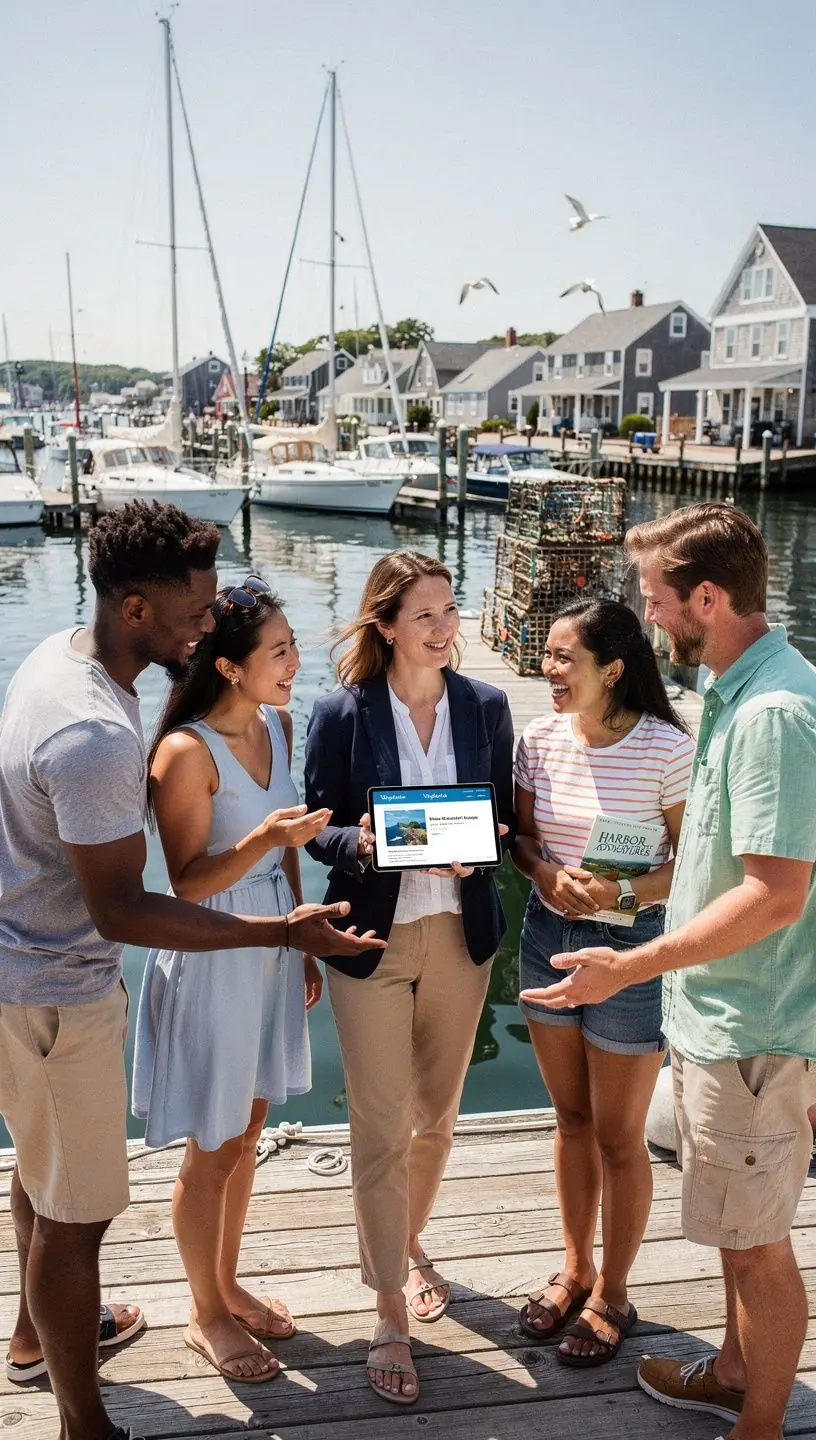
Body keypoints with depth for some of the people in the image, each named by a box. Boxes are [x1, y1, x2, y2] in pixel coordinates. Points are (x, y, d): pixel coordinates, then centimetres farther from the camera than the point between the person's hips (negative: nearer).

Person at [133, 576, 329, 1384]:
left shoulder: (278, 725, 0)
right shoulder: (186, 752, -23)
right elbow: (187, 884, -18)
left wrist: (304, 943, 13)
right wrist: (259, 841, -34)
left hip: (272, 949, 7)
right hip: (211, 961, -7)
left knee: (246, 1134, 21)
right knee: (211, 1152, 10)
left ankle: (228, 1284, 42)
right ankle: (206, 1316, 32)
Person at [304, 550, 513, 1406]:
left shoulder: (485, 707, -1)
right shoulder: (340, 714, -9)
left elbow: (504, 816, 5)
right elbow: (315, 828, -4)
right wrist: (360, 843, -25)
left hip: (461, 934, 4)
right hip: (372, 940, -3)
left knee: (437, 1115, 19)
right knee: (380, 1131, 1)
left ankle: (408, 1247, 46)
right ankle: (390, 1317, 18)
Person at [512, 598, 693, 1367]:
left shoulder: (665, 747, -18)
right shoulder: (539, 737, -4)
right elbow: (521, 835, 6)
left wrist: (623, 893, -26)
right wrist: (549, 876, -13)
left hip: (630, 948, -4)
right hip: (548, 936, 5)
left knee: (617, 1134, 10)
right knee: (571, 1117, 19)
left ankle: (612, 1294, 31)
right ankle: (575, 1268, 39)